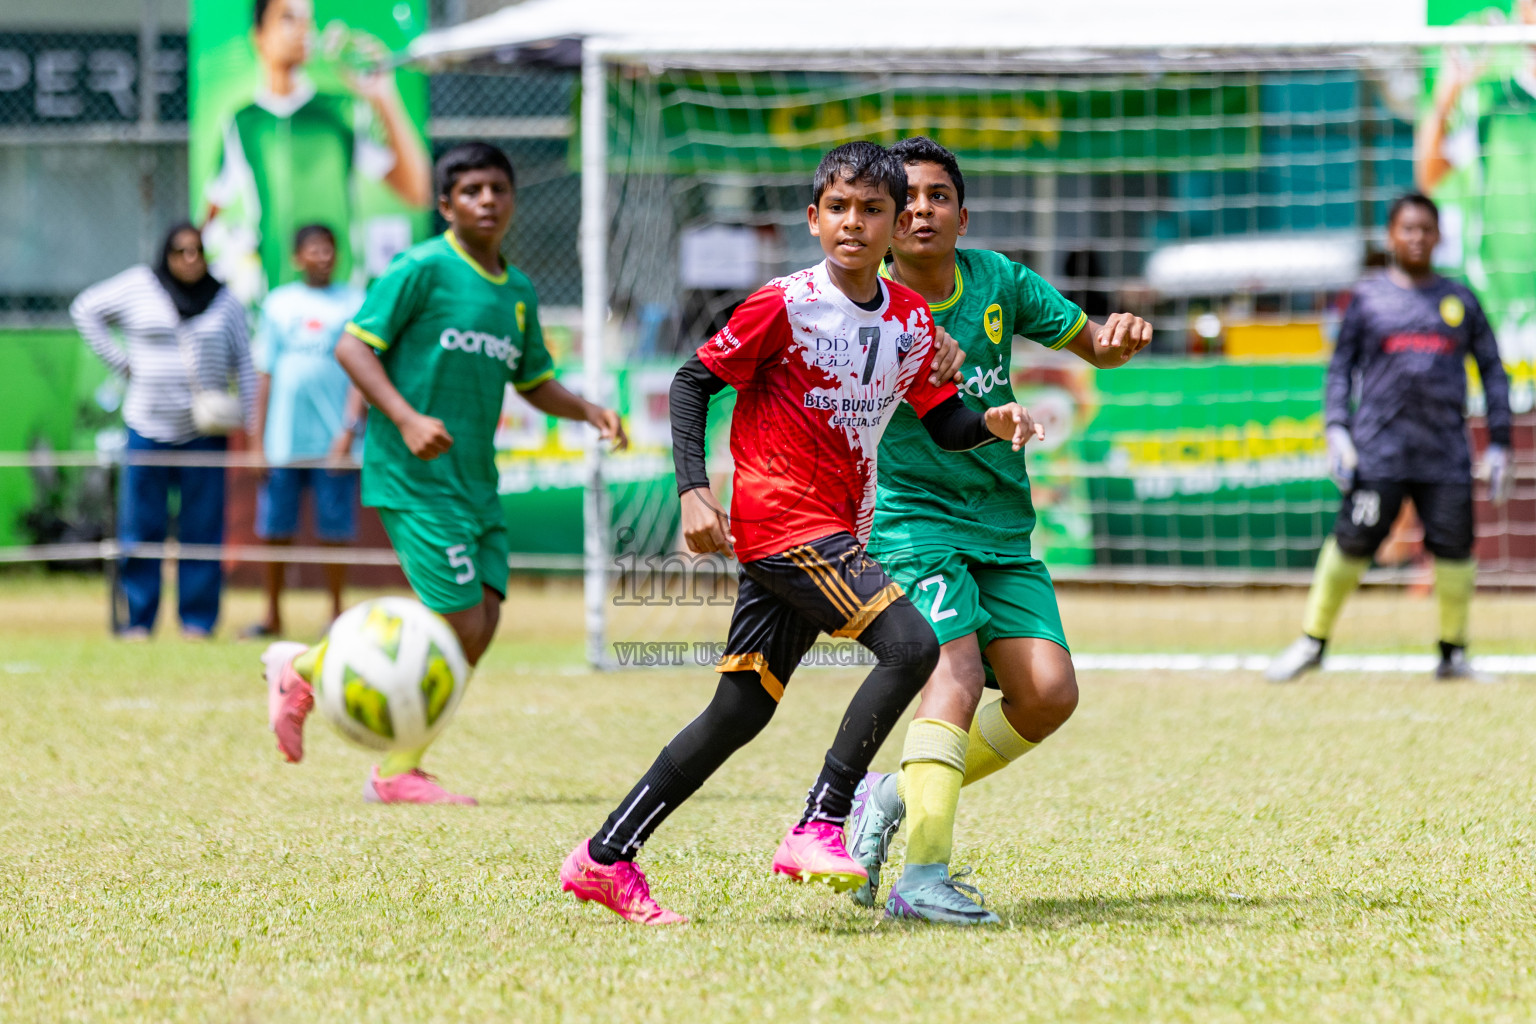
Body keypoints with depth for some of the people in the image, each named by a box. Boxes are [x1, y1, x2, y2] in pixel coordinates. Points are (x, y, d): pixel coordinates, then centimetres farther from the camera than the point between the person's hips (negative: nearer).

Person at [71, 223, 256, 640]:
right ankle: (138, 620, 5)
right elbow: (86, 310, 13)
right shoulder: (138, 286, 4)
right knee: (141, 527, -1)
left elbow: (244, 364, 9)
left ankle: (198, 620, 5)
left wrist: (254, 421, 0)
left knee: (203, 528, 0)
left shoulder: (224, 301, 7)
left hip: (205, 430, 1)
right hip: (148, 426, -1)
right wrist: (119, 360, 5)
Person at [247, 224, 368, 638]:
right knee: (275, 530, 5)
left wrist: (348, 429, -13)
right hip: (283, 442, 2)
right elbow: (265, 374, 11)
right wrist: (257, 441, 7)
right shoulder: (278, 304, 9)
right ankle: (273, 615, 16)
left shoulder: (353, 303, 3)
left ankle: (336, 614, 12)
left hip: (332, 441, -2)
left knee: (334, 531, 0)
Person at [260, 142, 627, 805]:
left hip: (476, 484, 8)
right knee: (461, 628, -12)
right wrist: (406, 419, -22)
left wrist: (587, 411, 8)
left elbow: (533, 382, 26)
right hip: (417, 478, -8)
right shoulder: (424, 268, -8)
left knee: (477, 633, 1)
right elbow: (353, 346, -10)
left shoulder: (518, 292, 14)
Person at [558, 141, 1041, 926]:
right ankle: (820, 826, -19)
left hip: (836, 531, 7)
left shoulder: (909, 319, 8)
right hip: (780, 517, -7)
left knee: (742, 710, 9)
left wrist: (990, 424, -6)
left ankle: (605, 858, 16)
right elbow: (693, 381, -4)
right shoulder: (784, 306, -10)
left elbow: (941, 419, 16)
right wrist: (693, 490, -13)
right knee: (910, 643, -22)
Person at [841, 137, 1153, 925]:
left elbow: (1090, 345, 13)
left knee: (1048, 692, -7)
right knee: (957, 673, -25)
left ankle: (899, 793, 11)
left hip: (1002, 527, 5)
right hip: (914, 518, -5)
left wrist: (1119, 336, -11)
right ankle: (923, 878, -30)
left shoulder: (997, 282, 4)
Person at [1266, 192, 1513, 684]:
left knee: (1454, 548, -2)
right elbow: (1341, 367, 9)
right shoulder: (1369, 297, 8)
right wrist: (1336, 431, -4)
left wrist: (1499, 445, 7)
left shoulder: (1460, 300, 12)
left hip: (1446, 454, 2)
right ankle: (1312, 641, 6)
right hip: (1379, 452, -2)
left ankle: (1453, 654, 12)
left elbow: (1493, 371, 14)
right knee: (1352, 542, -6)